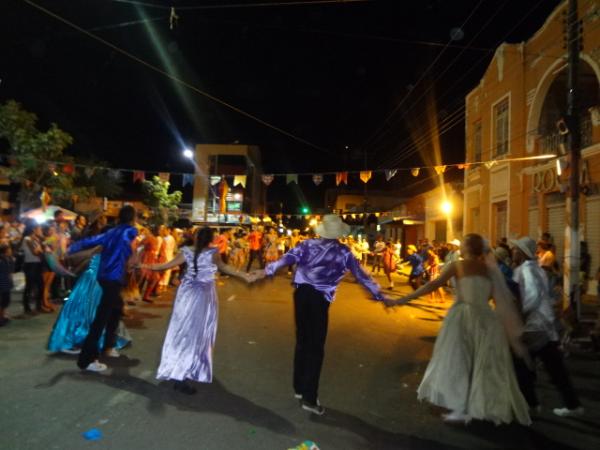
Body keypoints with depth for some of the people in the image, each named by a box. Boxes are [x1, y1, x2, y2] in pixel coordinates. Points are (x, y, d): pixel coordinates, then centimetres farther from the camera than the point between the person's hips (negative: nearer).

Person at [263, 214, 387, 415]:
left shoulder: (307, 245, 7)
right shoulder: (343, 252, 2)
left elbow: (286, 259, 0)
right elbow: (361, 275, 4)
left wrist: (267, 271, 8)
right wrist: (380, 296, 11)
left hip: (301, 292, 4)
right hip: (320, 298, -4)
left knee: (302, 340, 17)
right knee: (316, 347, 5)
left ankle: (299, 388, 31)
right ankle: (309, 397, 7)